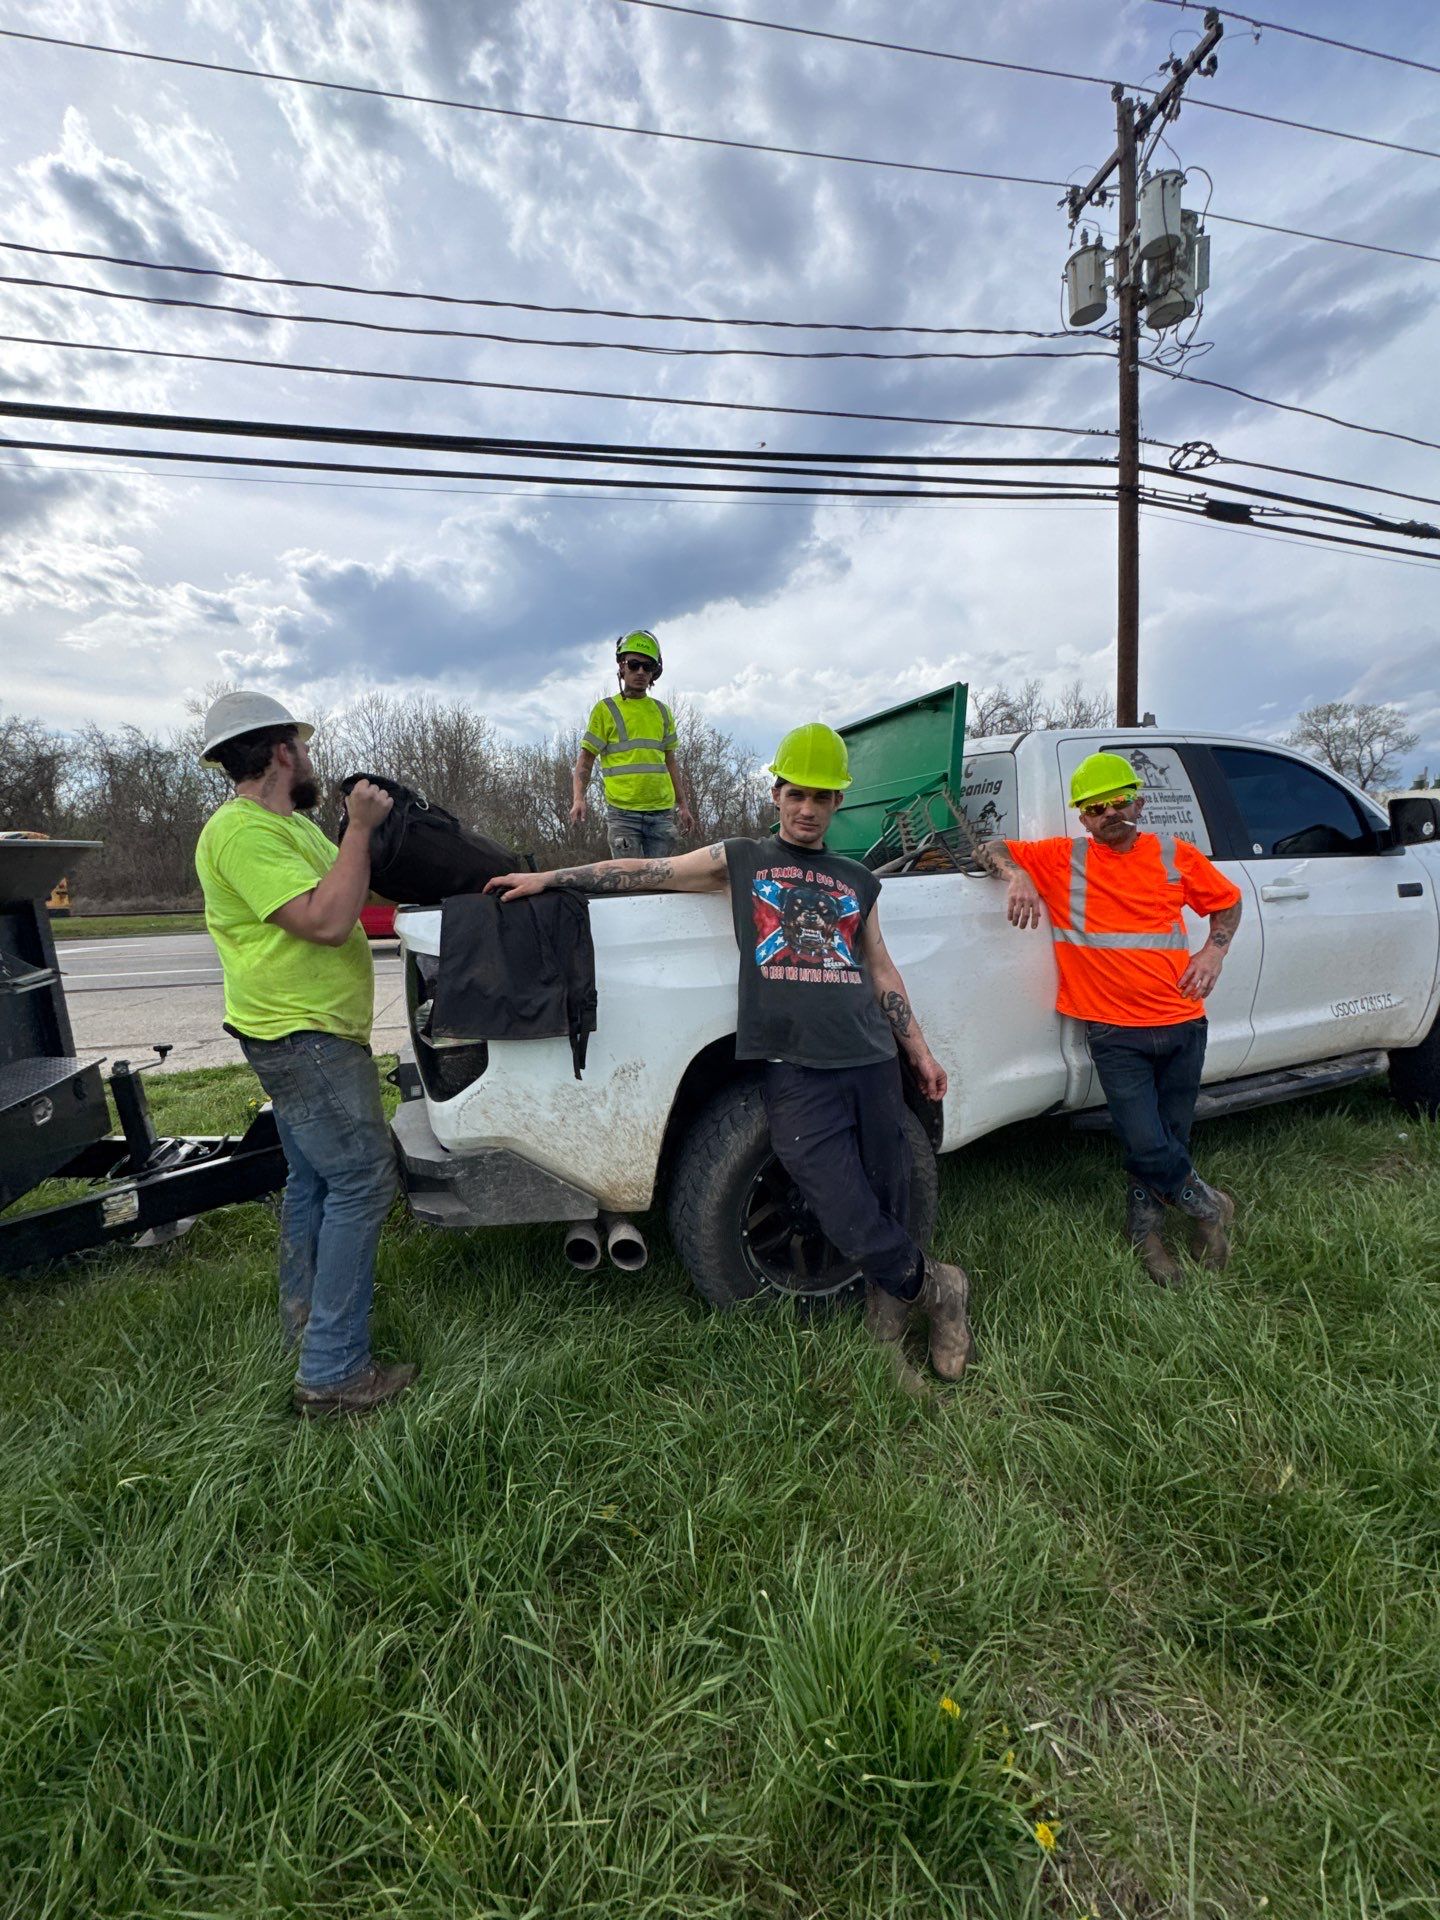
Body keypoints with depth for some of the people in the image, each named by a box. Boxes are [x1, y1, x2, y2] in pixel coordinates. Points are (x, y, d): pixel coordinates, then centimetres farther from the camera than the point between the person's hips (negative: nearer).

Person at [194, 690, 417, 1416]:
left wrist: (364, 829, 9)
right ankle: (332, 1371, -2)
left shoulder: (291, 825, 15)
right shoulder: (241, 832, -18)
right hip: (303, 1037, -11)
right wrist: (360, 829, -20)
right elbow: (326, 920, -27)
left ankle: (305, 1320, 33)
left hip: (307, 1035, 11)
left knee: (313, 1180, 18)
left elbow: (345, 898, 21)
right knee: (360, 1182, -10)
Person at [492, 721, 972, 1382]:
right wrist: (547, 878, 4)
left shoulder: (857, 881, 18)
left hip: (872, 1062, 4)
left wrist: (920, 1051, 20)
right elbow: (644, 873, 8)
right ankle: (937, 1289, 21)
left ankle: (887, 1340, 30)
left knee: (888, 1209, 7)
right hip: (794, 1070, -3)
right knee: (853, 1223, -8)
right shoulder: (741, 859, 11)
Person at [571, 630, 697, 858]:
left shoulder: (662, 712, 16)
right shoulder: (605, 709, 4)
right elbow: (585, 760, 2)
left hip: (662, 813, 4)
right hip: (623, 813, -4)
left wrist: (683, 805, 16)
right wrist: (578, 798, -14)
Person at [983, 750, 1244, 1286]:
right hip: (1115, 1032, -3)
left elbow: (1227, 901, 20)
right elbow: (994, 849, 2)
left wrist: (1215, 948, 2)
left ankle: (1145, 1229, 35)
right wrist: (1018, 875, -19)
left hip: (1182, 1024, 3)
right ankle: (1207, 1205, 23)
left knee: (1171, 1139, 12)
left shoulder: (1176, 855, 7)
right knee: (1146, 1145, -9)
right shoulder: (1062, 859, 0)